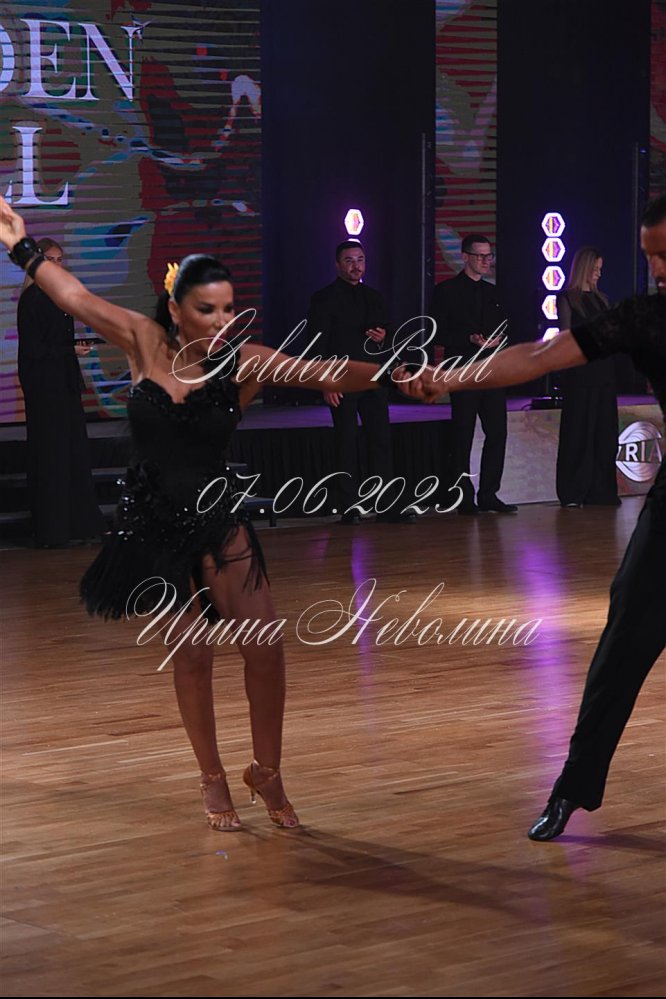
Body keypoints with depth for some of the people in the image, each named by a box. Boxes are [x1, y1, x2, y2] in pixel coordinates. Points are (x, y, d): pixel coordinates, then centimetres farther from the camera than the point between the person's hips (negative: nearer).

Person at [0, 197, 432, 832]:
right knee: (191, 652, 3)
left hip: (216, 519, 0)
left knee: (264, 645, -7)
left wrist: (391, 375, -37)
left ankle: (266, 772, 14)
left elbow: (323, 374, -22)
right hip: (152, 523, 0)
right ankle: (213, 780, 21)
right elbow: (74, 297, 2)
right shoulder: (145, 343, -6)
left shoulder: (244, 363, -10)